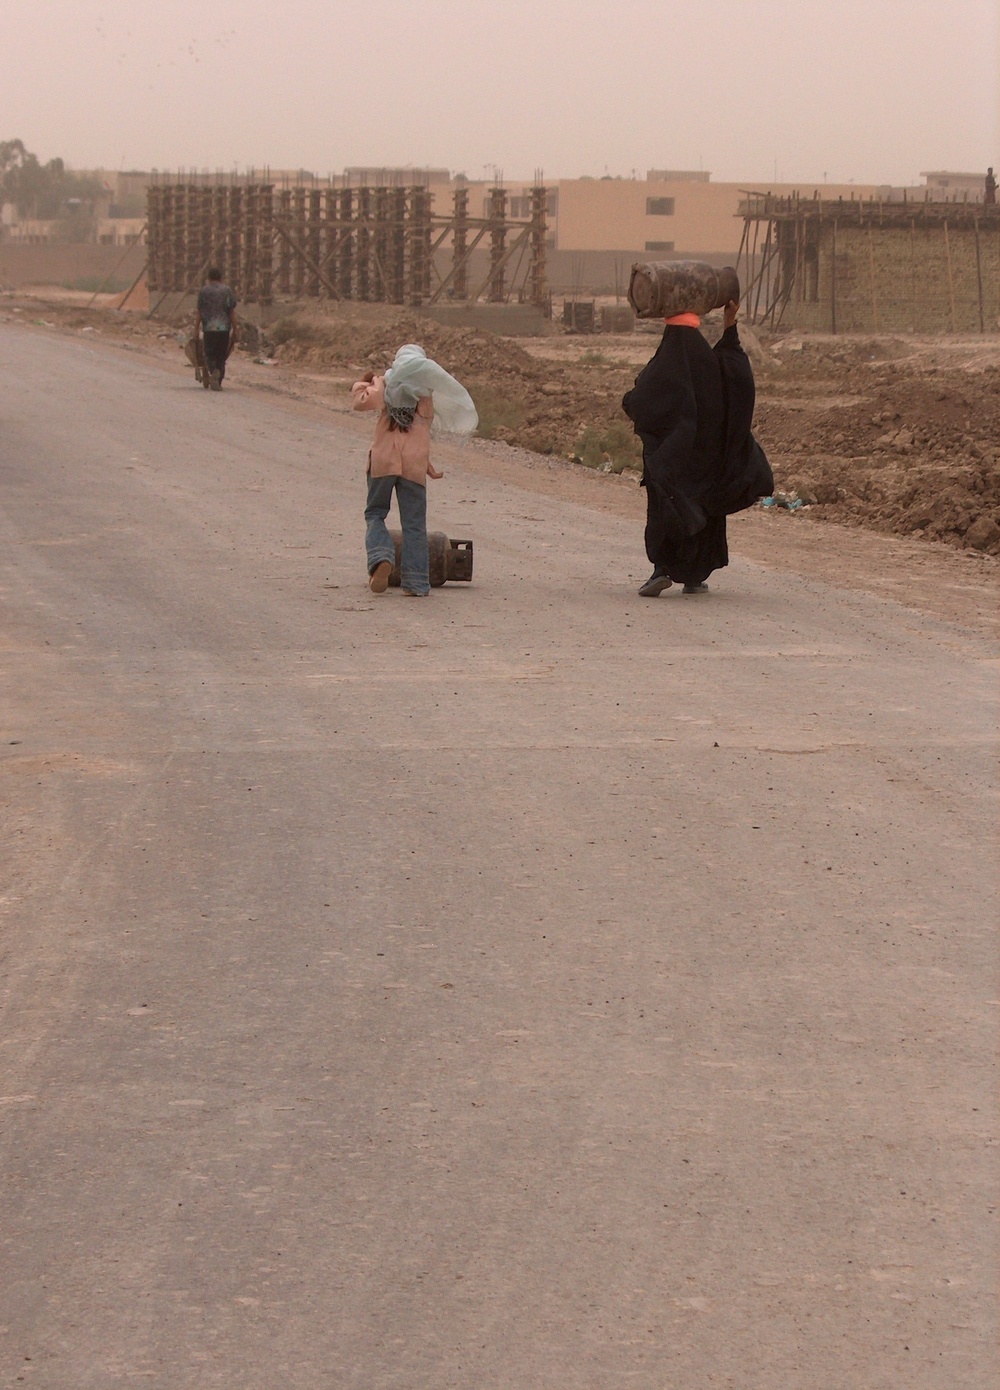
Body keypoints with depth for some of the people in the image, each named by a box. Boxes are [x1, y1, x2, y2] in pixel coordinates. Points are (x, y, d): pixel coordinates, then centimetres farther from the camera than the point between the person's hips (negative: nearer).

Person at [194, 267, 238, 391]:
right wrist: (234, 330, 6)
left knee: (210, 355, 5)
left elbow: (199, 312, 1)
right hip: (224, 329, 1)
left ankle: (213, 371, -23)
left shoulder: (203, 291, 2)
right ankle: (218, 382, 6)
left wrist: (196, 329, 5)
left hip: (208, 329, -1)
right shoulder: (227, 291, 3)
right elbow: (232, 312, 1)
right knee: (221, 356, 10)